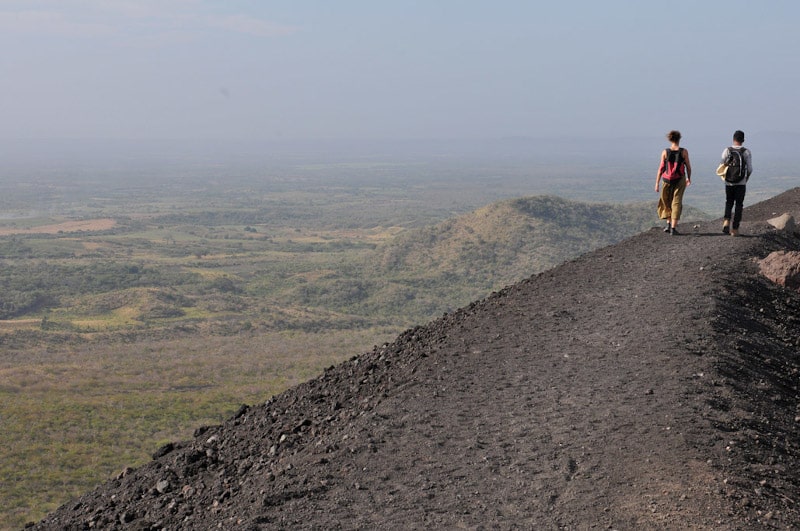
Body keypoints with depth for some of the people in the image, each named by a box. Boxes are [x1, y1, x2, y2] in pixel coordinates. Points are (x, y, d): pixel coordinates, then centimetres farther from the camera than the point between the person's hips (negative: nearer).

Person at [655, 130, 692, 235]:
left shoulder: (665, 152, -6)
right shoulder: (684, 152, -6)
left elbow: (661, 168, -6)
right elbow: (688, 167, 1)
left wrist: (657, 183, 0)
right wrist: (689, 178, 19)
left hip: (667, 180, 1)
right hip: (680, 180, -1)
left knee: (667, 203, 20)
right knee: (676, 203, 3)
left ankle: (669, 224, 17)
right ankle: (673, 228, -4)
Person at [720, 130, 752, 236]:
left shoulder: (727, 151, -2)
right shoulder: (746, 152, -5)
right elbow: (750, 169, -4)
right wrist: (747, 178, 15)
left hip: (729, 182, 1)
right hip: (741, 183, -1)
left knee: (729, 202, 19)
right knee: (738, 205, 8)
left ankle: (726, 221, -4)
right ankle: (735, 229, 5)